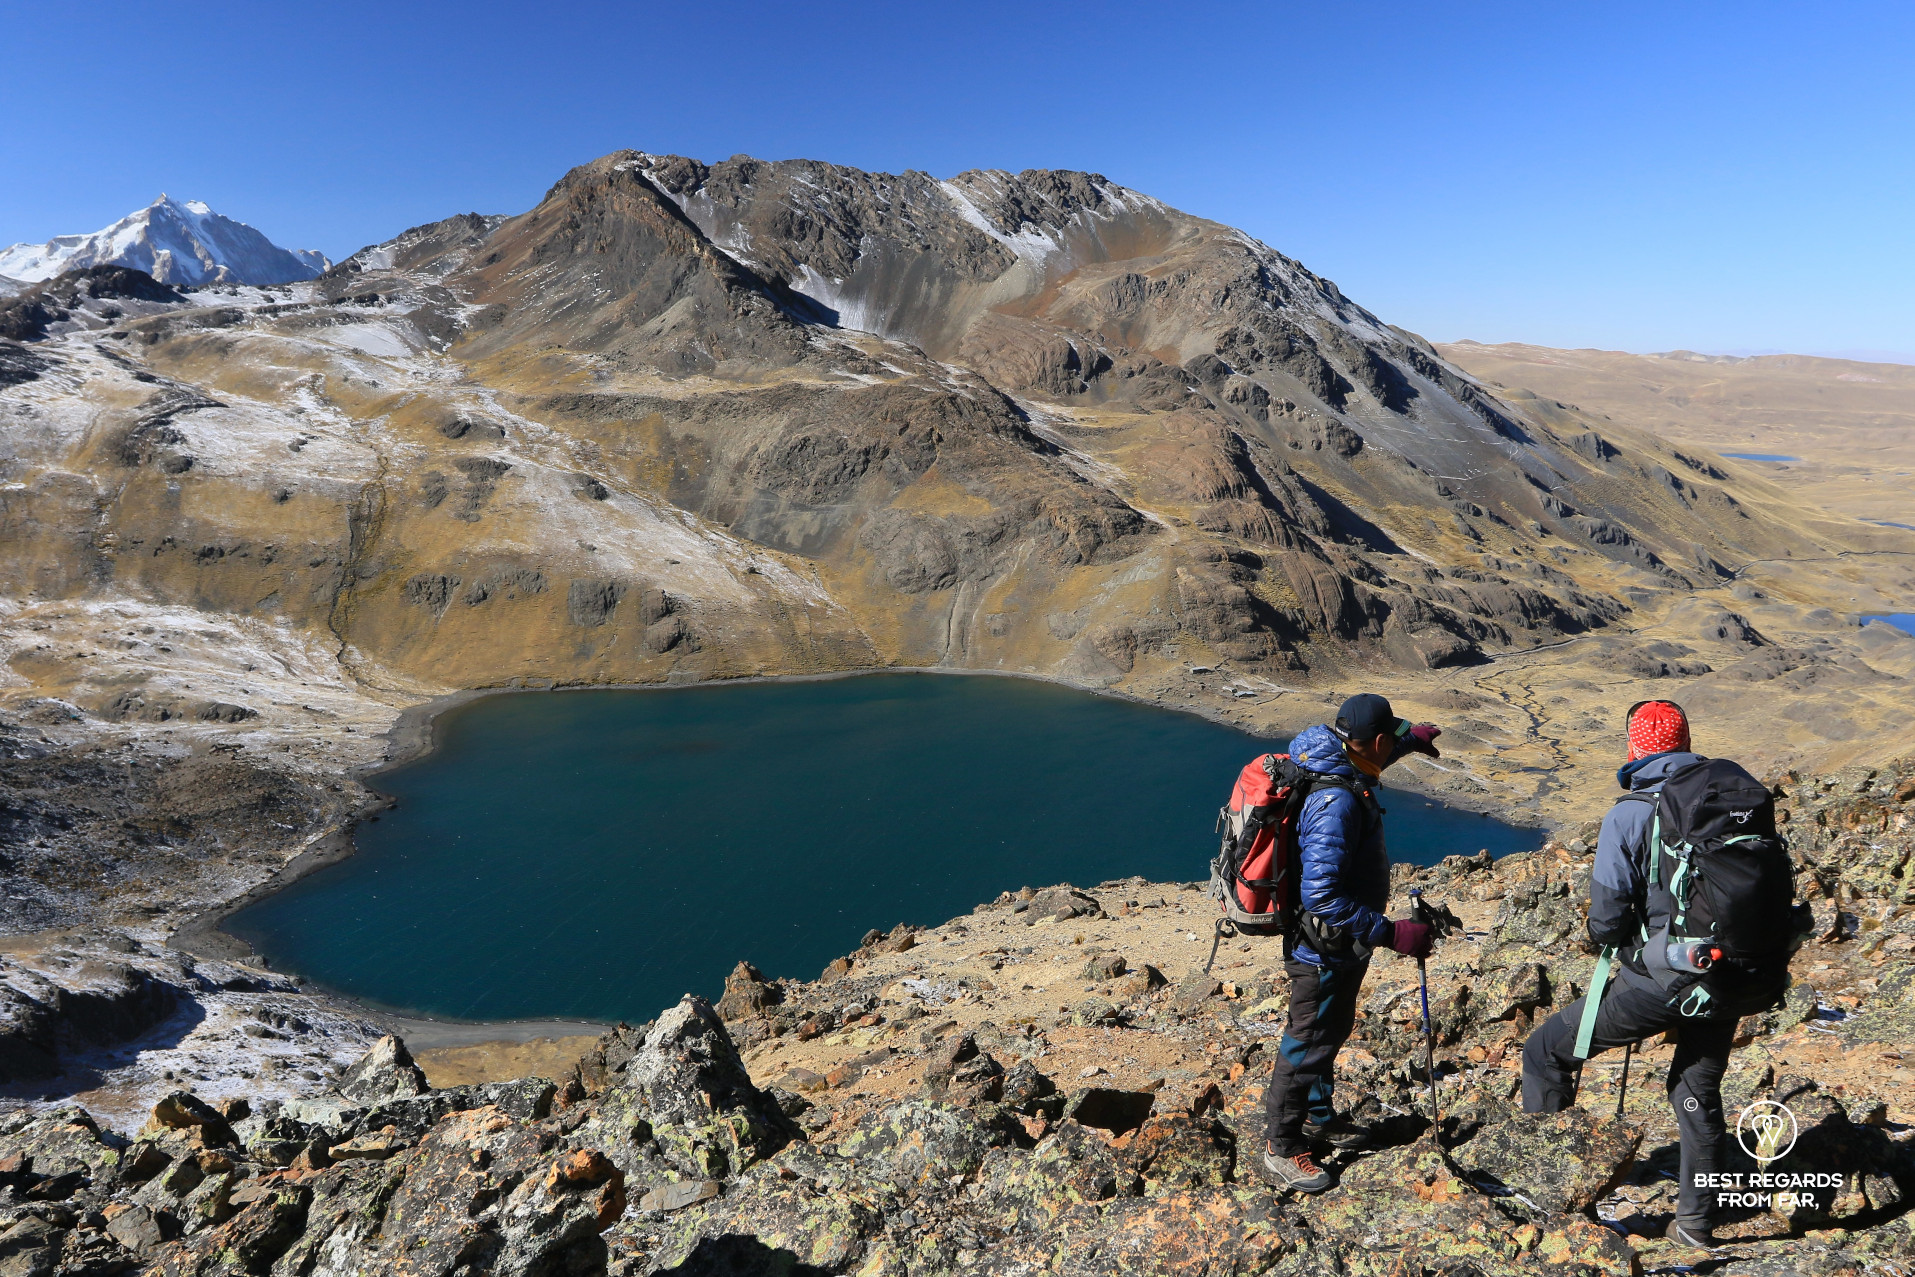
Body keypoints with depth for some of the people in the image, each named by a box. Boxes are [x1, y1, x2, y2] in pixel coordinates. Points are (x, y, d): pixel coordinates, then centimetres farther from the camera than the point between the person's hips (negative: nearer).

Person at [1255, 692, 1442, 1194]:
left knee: (1332, 1029, 26)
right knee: (1308, 1044, 5)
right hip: (1324, 949, -10)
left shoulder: (1331, 765, -2)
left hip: (1337, 944, 10)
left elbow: (1367, 757, 27)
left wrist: (1409, 738, 37)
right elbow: (1322, 896, -35)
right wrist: (1392, 933, -32)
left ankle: (1319, 1118, 47)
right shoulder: (1336, 802, -33)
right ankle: (1279, 1151, 21)